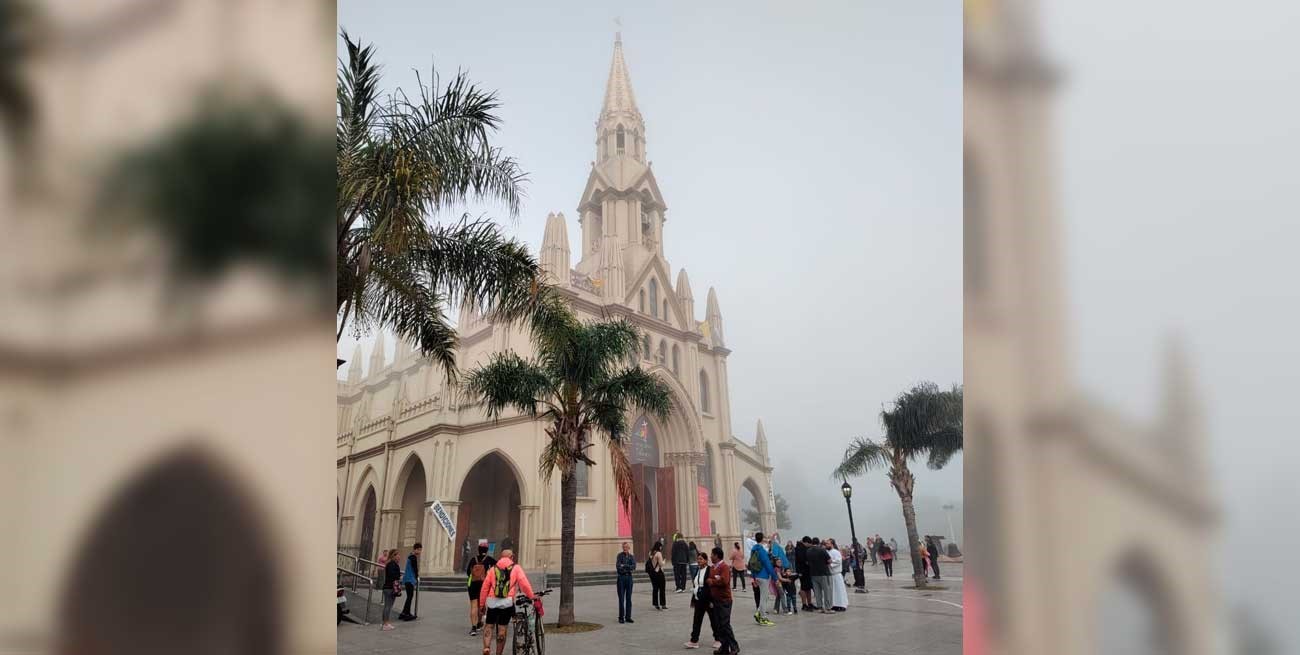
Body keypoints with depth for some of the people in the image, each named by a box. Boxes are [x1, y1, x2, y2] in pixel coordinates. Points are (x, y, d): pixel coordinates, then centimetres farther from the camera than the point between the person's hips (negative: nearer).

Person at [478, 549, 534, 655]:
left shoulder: (494, 568, 15)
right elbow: (524, 583, -5)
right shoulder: (516, 568, 8)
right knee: (502, 629, 6)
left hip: (492, 602, 2)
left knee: (489, 626, 14)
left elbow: (485, 586, 10)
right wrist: (531, 596, 0)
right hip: (507, 602, -2)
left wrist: (482, 603, 15)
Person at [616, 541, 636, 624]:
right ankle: (621, 617, 6)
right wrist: (628, 567, -13)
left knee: (629, 598, 6)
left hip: (629, 577, 3)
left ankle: (628, 617, 12)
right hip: (621, 577, -3)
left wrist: (624, 566, -15)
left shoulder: (632, 557, 8)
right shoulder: (620, 555, -1)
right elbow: (618, 566, -14)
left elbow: (634, 567, -8)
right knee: (621, 598, -1)